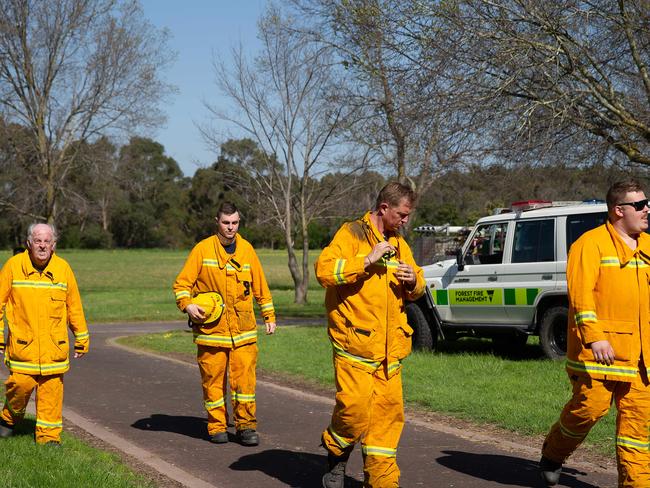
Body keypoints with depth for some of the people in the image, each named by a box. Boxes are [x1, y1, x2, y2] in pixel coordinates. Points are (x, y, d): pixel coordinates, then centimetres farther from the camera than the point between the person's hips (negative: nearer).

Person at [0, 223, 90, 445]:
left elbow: (74, 306, 10)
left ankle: (49, 435, 10)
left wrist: (82, 338, 13)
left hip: (54, 345, 2)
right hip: (22, 343, -1)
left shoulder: (63, 268, 3)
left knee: (52, 390, 0)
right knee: (21, 384, -4)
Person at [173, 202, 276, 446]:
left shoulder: (247, 249, 9)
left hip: (243, 329, 2)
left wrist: (269, 316, 16)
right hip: (211, 328, -2)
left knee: (245, 377, -3)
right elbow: (182, 282, 0)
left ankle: (246, 426, 7)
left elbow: (260, 285, 17)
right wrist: (187, 304, -17)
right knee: (213, 379, 4)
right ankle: (217, 426, 16)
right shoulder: (202, 249, -1)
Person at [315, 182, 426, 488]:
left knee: (388, 411, 4)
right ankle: (336, 453, 16)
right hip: (355, 343, -6)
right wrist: (367, 260, -20)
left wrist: (413, 281, 3)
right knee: (355, 408, -12)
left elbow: (416, 290, 26)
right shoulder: (352, 234, -4)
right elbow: (324, 270, -18)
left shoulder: (399, 244, 18)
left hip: (389, 348, 6)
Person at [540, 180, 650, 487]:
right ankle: (553, 454, 21)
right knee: (590, 407, -5)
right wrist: (595, 338, -23)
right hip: (600, 349, -6)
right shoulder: (591, 244, -6)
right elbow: (580, 295, -14)